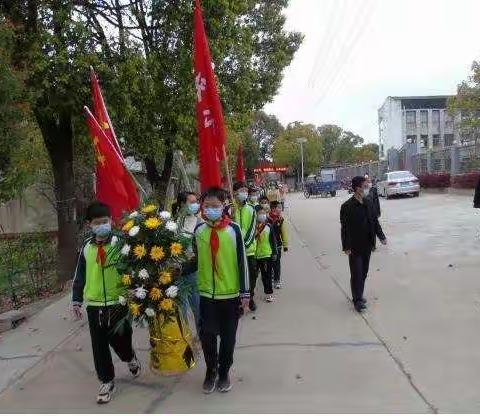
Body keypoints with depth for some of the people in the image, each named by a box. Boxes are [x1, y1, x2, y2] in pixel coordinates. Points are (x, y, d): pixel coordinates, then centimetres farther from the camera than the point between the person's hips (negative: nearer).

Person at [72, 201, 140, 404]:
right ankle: (107, 381, 25)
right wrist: (76, 300, 8)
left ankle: (131, 358, 43)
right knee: (99, 346, 8)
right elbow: (80, 276, 9)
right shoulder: (86, 247, 3)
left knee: (119, 340, 10)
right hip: (94, 305, 3)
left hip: (118, 302, -3)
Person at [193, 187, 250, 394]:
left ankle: (224, 372, 32)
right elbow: (195, 259, 9)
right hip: (206, 293, 2)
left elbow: (242, 262, -7)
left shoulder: (233, 229, -10)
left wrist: (245, 293, -7)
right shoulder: (199, 230, -1)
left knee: (228, 337, 12)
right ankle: (211, 371, 31)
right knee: (207, 335, 7)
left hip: (231, 293, -2)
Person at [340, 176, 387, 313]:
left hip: (367, 245, 7)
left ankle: (359, 295, 31)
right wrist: (346, 247, -18)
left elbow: (374, 221, 13)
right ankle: (357, 300, 12)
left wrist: (381, 236, 6)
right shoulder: (347, 207, -16)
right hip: (355, 247, -7)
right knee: (356, 274, 1)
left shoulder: (368, 204, 5)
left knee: (364, 272, 16)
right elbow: (345, 228, -17)